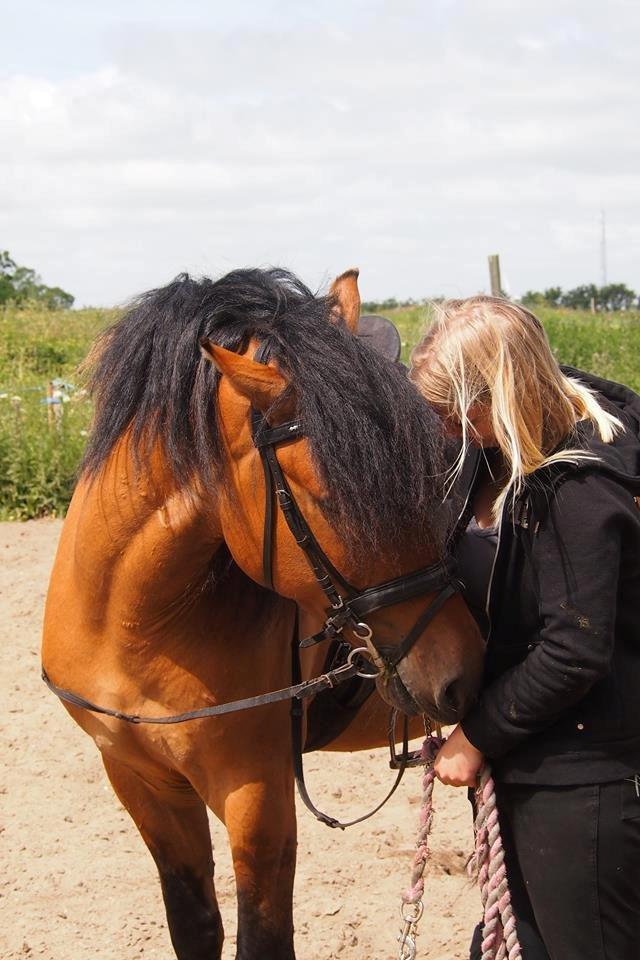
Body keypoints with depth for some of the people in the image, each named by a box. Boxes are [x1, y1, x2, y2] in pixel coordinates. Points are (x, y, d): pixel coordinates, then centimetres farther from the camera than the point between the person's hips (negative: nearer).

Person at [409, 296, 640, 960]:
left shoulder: (578, 490, -25)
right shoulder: (502, 453, 2)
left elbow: (574, 653, -26)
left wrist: (478, 734, -15)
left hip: (580, 780, -9)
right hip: (525, 759, 10)